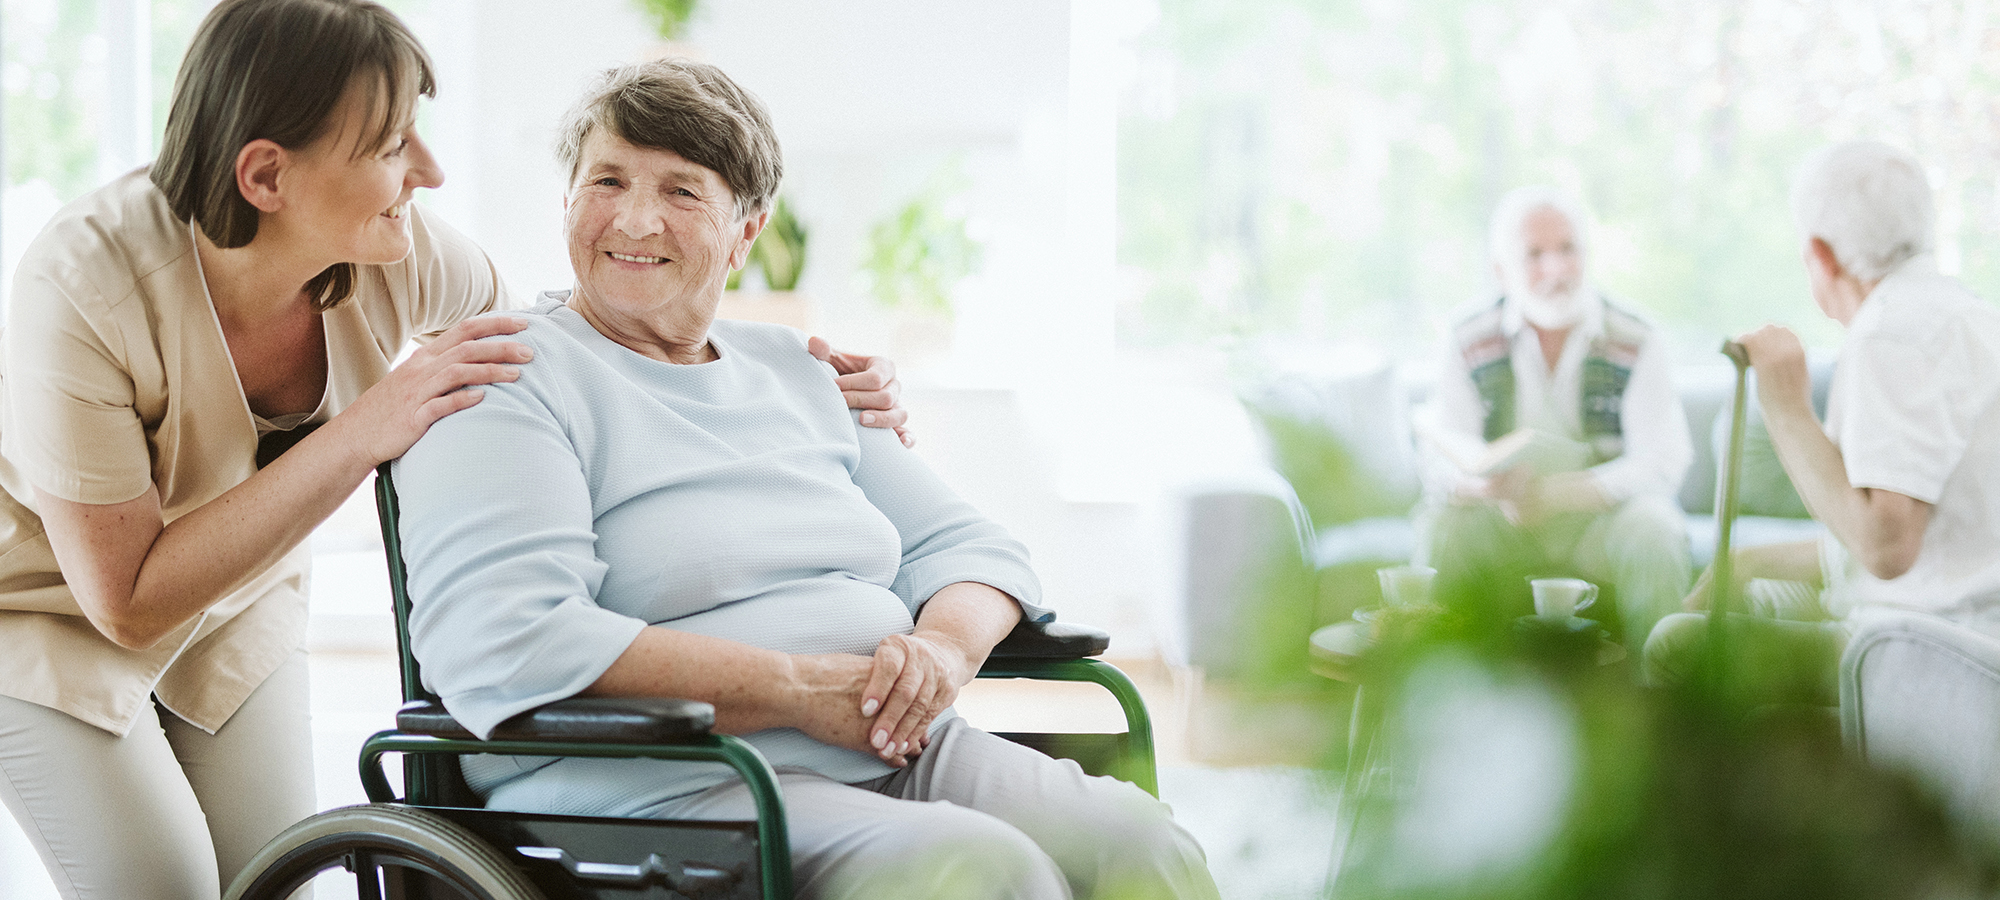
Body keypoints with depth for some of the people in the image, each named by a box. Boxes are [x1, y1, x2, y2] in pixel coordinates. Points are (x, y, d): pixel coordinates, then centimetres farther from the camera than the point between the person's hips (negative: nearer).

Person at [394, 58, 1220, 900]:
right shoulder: (506, 379, -1)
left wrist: (943, 649, -4)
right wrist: (801, 688, -17)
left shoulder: (794, 369, 21)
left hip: (902, 759, 6)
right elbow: (505, 648, -17)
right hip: (667, 793, -6)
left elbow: (967, 547, 22)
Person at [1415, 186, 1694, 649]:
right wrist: (1492, 486, -30)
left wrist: (1555, 494, -27)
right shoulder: (1468, 340, 0)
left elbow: (1660, 464, -12)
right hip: (1500, 521, 1)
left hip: (1603, 512, 0)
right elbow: (1449, 466, -4)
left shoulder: (1637, 342, -4)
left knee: (1653, 530, -32)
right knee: (1442, 526, -30)